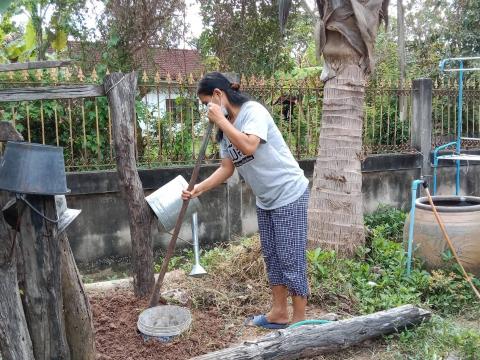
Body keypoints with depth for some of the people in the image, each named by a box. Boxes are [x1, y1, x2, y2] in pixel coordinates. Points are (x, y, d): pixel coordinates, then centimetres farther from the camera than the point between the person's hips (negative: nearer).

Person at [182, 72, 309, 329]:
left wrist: (220, 119, -24)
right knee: (271, 257, 15)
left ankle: (299, 321, 11)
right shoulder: (226, 128, 8)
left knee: (291, 259, -2)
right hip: (265, 199, 9)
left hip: (289, 194, -9)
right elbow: (227, 168, 9)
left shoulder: (253, 111, -17)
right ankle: (279, 313, 28)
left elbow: (248, 146, -34)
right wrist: (198, 189, -2)